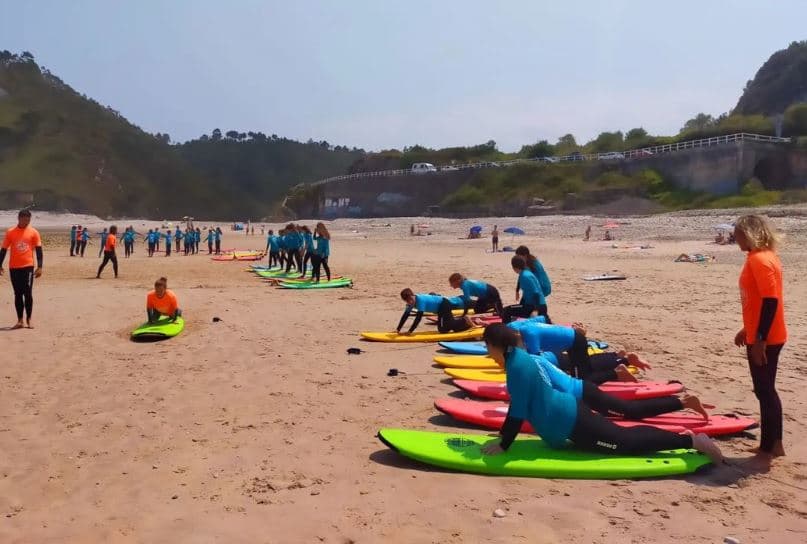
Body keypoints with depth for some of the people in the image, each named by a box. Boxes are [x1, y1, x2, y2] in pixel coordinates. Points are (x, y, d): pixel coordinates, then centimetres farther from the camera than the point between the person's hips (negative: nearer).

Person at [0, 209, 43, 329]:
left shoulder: (33, 232, 1)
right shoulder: (10, 232, 5)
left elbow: (39, 250, 0)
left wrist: (39, 267, -8)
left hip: (28, 267, -2)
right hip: (14, 268, 2)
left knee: (28, 293, -4)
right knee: (18, 294, 6)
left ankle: (29, 320, 6)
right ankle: (20, 321, 10)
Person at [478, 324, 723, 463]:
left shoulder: (517, 366, -22)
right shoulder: (520, 357, 8)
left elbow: (518, 412, -22)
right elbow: (517, 404, 17)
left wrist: (503, 445, -14)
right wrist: (502, 434, 18)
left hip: (571, 422, -9)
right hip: (572, 412, 9)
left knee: (628, 442, 0)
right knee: (626, 435, 18)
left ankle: (691, 441, 3)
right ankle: (682, 435, 24)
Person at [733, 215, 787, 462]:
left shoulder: (758, 260, -18)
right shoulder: (764, 257, 12)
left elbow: (770, 300, -24)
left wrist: (759, 339, -23)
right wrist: (747, 330, 24)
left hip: (764, 339, -10)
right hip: (765, 336, 10)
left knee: (764, 391, -1)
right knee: (766, 391, 15)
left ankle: (767, 449, 9)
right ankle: (774, 444, 24)